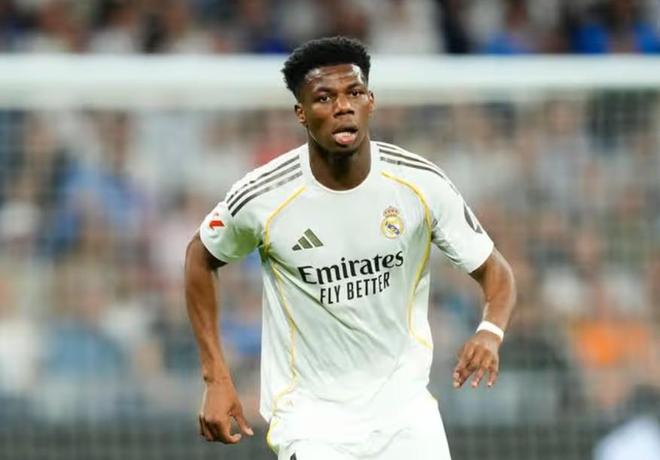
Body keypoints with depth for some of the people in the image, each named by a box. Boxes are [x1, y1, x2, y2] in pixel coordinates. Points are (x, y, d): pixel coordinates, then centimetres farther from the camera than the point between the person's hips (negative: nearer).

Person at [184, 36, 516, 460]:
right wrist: (216, 377, 0)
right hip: (310, 417, -2)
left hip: (404, 406, 3)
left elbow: (494, 270, -2)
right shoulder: (262, 198, -15)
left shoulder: (421, 184, -11)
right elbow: (201, 257, 4)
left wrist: (491, 332, -25)